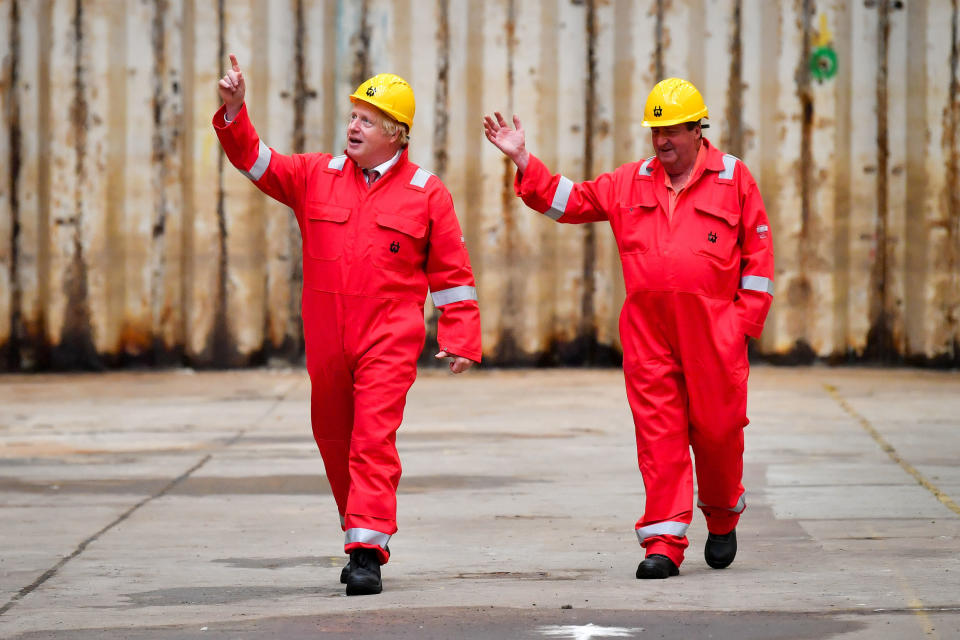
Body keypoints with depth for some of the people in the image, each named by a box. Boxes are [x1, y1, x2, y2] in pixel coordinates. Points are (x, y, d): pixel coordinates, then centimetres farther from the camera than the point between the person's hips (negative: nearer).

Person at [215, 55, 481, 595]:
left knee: (374, 440, -14)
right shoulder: (316, 176, 9)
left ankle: (367, 554, -17)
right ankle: (364, 536, 29)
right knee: (335, 440, 13)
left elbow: (452, 273, 2)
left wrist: (461, 339, -3)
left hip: (390, 341, -4)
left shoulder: (426, 193, 0)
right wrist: (234, 112, -16)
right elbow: (255, 160, 1)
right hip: (327, 343, 4)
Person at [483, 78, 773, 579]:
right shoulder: (629, 184, 13)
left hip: (712, 329, -2)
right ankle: (663, 542, -2)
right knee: (658, 433, -2)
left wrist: (745, 319, -2)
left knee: (716, 428, 3)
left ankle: (723, 517, 30)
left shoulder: (733, 179, 5)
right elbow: (567, 200, 14)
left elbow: (758, 252, 5)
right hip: (646, 328, 2)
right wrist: (523, 161, 3)